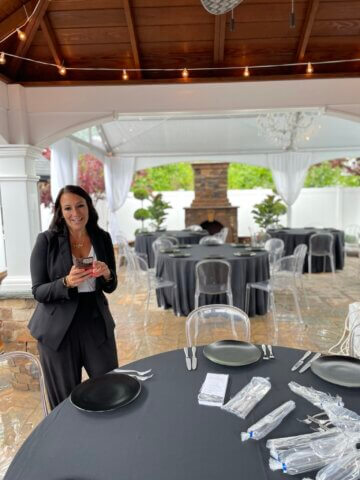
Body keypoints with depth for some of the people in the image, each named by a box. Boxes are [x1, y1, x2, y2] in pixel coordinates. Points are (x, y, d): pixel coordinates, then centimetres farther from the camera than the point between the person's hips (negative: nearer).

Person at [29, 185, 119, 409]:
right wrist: (67, 283, -26)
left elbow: (111, 287, 6)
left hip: (97, 323, 3)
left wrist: (106, 274, -16)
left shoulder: (102, 238, 0)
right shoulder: (47, 240, -10)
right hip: (59, 329, -2)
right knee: (66, 400, 12)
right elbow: (38, 292, -8)